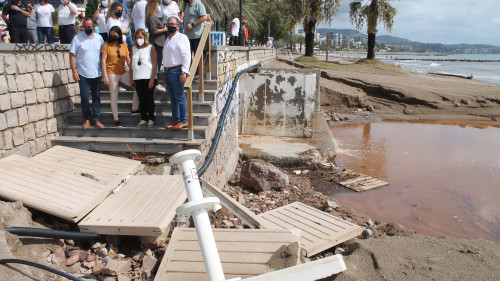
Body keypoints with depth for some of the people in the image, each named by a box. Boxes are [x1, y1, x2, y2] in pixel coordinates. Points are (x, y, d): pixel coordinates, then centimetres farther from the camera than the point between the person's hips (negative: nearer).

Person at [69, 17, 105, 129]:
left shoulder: (99, 38, 7)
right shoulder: (77, 38, -1)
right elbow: (72, 55, -2)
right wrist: (74, 71, -9)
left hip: (97, 73, 2)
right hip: (83, 73, -2)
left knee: (96, 96, 7)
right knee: (84, 97, 2)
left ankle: (96, 118, 14)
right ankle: (87, 119, 14)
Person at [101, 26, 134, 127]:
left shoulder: (124, 44, 7)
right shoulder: (107, 45, -2)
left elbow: (128, 59, 11)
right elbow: (103, 61, -6)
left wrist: (132, 71, 3)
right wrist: (105, 76, -12)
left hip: (123, 72, 4)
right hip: (112, 73, -4)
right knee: (114, 97, 2)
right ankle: (116, 119, 10)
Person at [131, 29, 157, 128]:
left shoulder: (150, 48, -2)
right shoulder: (134, 49, 11)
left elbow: (154, 65, -7)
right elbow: (132, 64, 12)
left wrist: (152, 79, -13)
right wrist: (131, 79, 6)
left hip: (148, 78, -4)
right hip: (137, 78, 4)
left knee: (149, 99, 1)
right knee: (141, 99, 8)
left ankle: (151, 119, 12)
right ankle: (143, 118, 18)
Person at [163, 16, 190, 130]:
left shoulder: (182, 38, -6)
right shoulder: (168, 39, 21)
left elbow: (186, 56, -14)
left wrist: (184, 72, -20)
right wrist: (164, 72, 22)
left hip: (177, 71, -8)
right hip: (167, 72, 8)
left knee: (180, 97, -5)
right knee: (172, 98, 11)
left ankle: (183, 121, 2)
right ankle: (175, 119, 19)